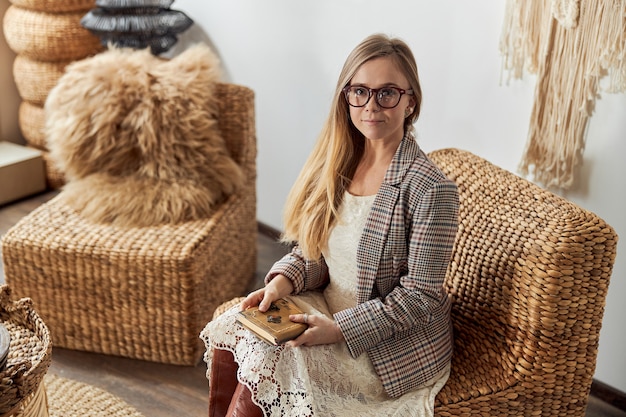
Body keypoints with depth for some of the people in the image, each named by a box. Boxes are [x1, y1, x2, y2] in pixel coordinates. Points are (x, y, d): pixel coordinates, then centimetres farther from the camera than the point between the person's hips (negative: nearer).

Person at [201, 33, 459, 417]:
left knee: (265, 362, -20)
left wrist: (339, 329, -23)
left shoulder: (432, 190, -21)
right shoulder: (340, 163, 0)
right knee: (228, 332, -10)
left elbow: (419, 297, -18)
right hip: (329, 308, 6)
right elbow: (313, 251, 8)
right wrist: (283, 281, -12)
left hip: (394, 343, -6)